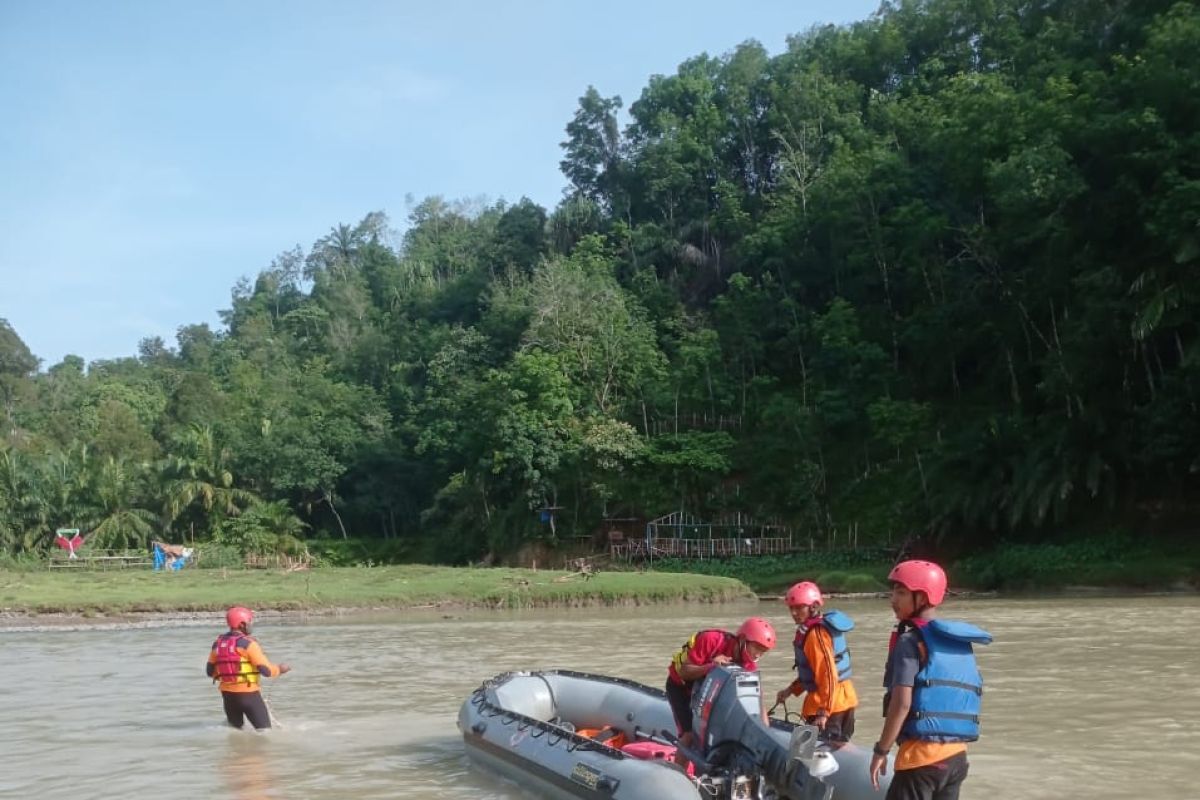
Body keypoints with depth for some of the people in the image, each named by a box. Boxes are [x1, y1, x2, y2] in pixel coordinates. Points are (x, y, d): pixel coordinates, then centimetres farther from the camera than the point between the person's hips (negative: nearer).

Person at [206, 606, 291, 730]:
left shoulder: (218, 644, 5)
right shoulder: (248, 643, -14)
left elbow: (210, 671, 11)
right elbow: (266, 670, -16)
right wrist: (280, 669, 4)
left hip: (227, 694, 6)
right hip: (248, 693, -6)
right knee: (264, 730, -1)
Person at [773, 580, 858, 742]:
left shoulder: (816, 633, -19)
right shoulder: (820, 627, 11)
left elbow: (829, 674, -24)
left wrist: (823, 712, -26)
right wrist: (791, 690, 17)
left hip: (830, 703, -10)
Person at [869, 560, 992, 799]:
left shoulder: (911, 641, -9)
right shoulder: (961, 642, 14)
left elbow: (902, 702, -16)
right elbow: (963, 699, 18)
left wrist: (881, 750, -10)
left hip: (922, 753, -8)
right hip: (956, 754, 8)